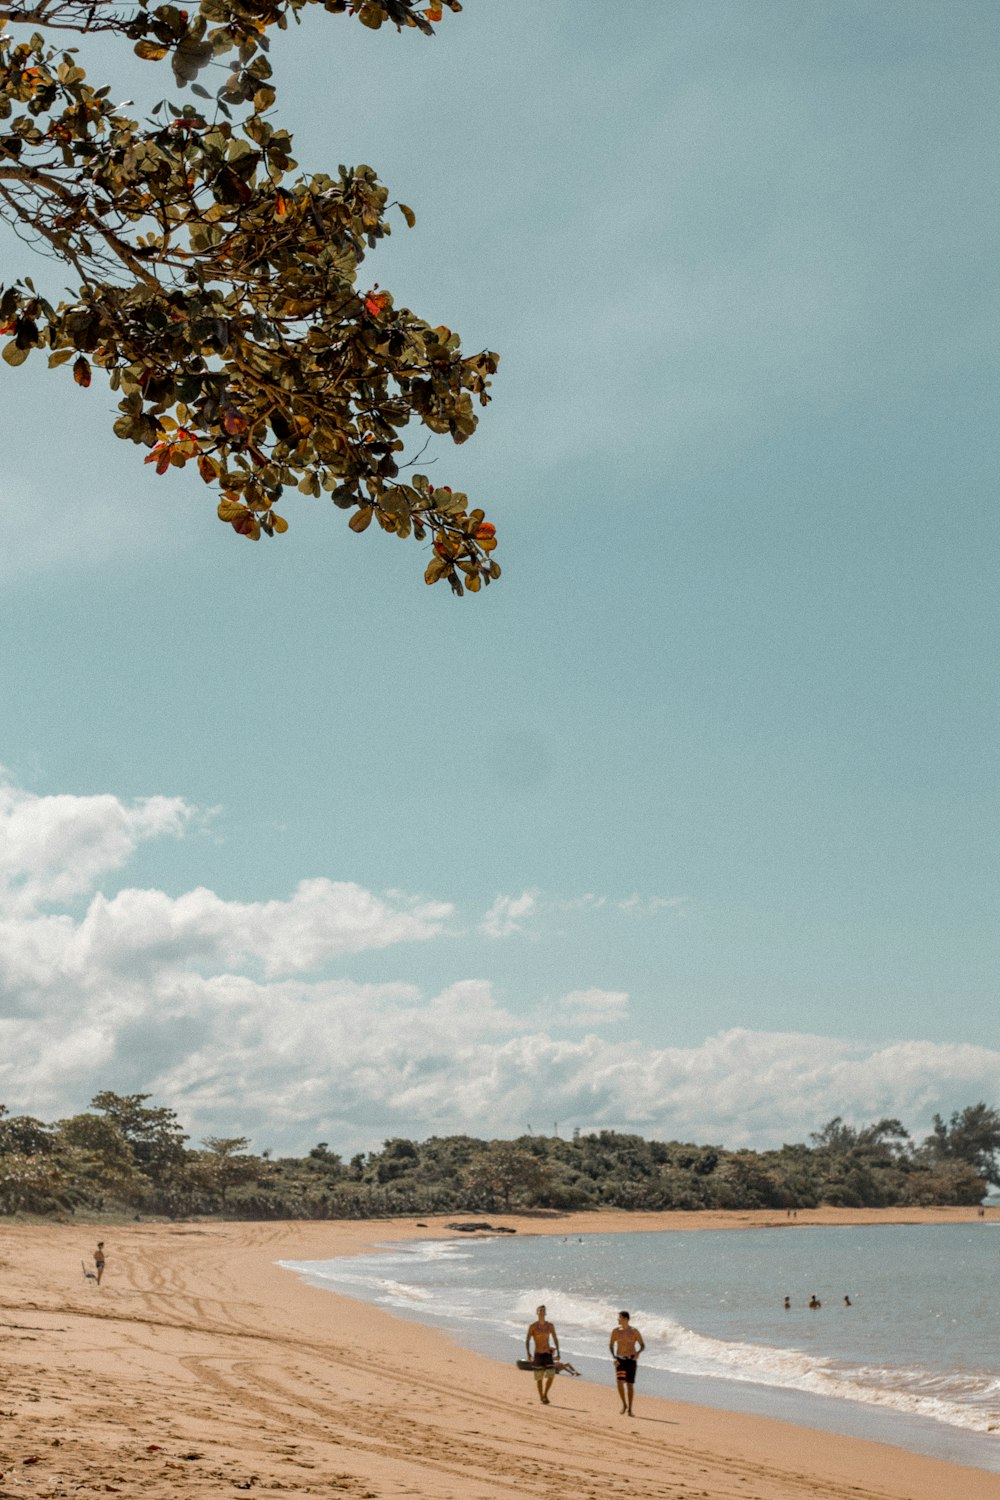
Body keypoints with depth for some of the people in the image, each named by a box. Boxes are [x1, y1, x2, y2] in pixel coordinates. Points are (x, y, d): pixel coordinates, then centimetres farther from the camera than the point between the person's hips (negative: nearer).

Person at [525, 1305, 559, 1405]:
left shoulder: (550, 1325, 4)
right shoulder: (533, 1326, -6)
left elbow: (555, 1339, 13)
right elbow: (527, 1341, -6)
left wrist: (557, 1352, 7)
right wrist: (528, 1353, -19)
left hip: (548, 1354, 2)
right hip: (538, 1355, -2)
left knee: (551, 1375, -10)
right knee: (539, 1378, 3)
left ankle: (545, 1394, 12)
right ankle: (541, 1397, 21)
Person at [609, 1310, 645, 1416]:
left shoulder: (634, 1331, -6)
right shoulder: (616, 1331, 1)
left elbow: (643, 1345, 0)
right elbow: (611, 1346, 8)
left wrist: (638, 1353, -21)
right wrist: (613, 1358, -7)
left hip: (631, 1360, -1)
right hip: (619, 1360, 1)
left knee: (630, 1385, 2)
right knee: (620, 1382, -16)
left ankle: (629, 1409, 14)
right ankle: (624, 1404, 5)